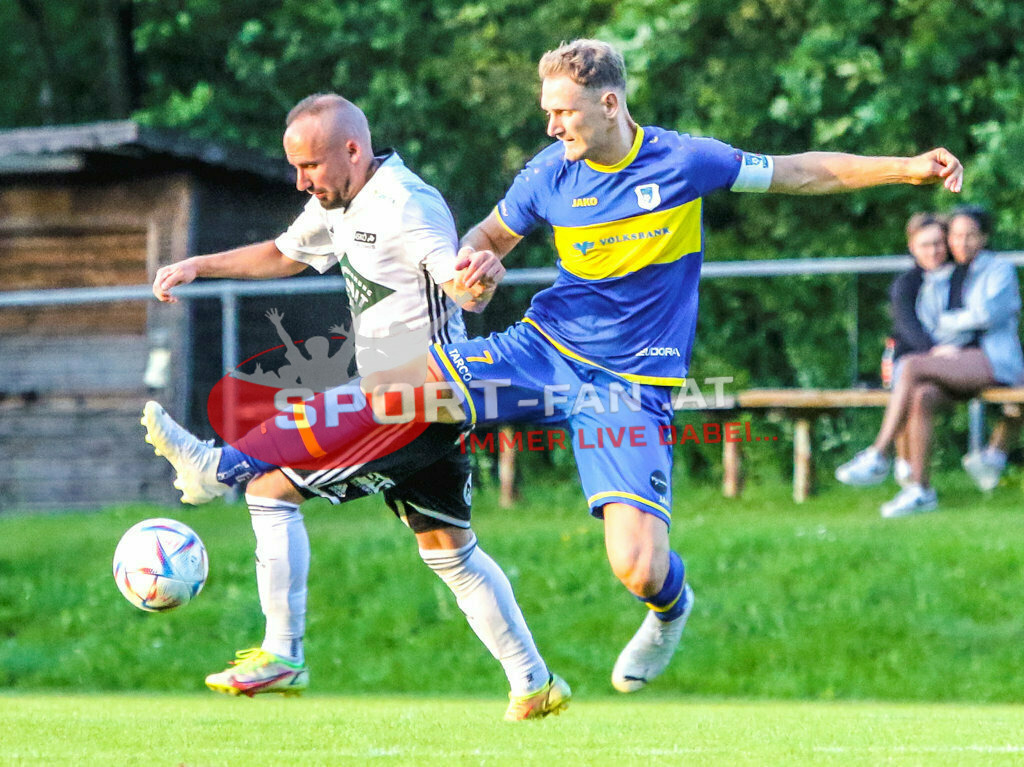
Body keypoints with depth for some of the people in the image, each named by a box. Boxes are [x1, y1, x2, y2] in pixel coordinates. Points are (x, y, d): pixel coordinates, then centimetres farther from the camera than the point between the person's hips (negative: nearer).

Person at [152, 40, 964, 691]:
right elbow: (491, 233, 15)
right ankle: (226, 467, -3)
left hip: (631, 385, -3)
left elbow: (799, 171, -1)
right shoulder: (550, 174, -3)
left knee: (635, 564, -17)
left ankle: (670, 607, 23)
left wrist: (909, 168, -5)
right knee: (395, 386, -15)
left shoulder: (684, 160, -11)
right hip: (545, 347, 3)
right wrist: (474, 257, -10)